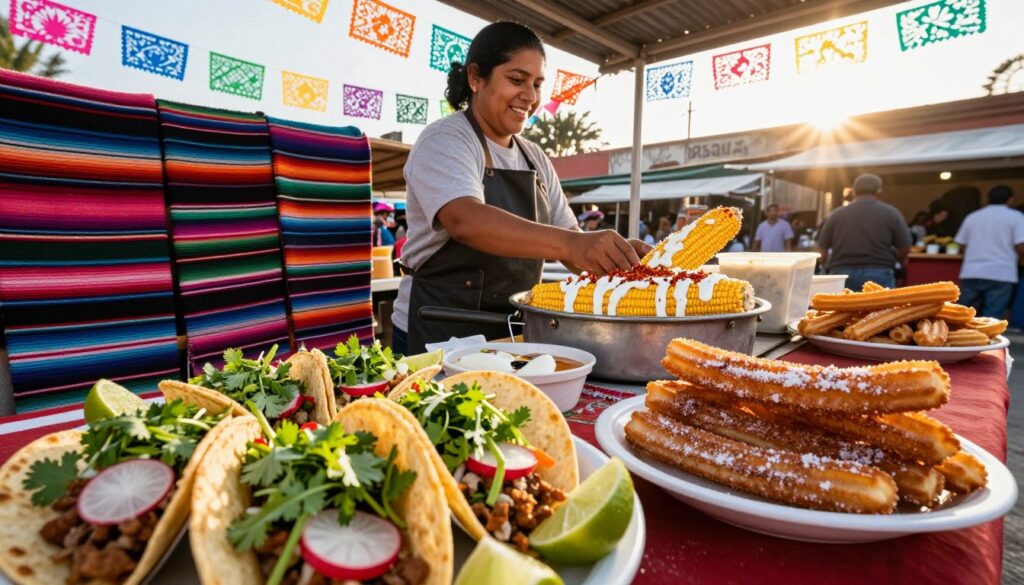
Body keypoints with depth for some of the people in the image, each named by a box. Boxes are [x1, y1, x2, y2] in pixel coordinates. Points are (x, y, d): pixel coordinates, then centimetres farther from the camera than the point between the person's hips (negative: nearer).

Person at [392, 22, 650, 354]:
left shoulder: (535, 158, 10)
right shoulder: (444, 141, -10)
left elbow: (570, 244, 7)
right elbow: (464, 220, -30)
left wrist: (620, 254, -14)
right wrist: (570, 243, -42)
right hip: (440, 335, -6)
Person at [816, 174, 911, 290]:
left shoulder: (837, 214, 6)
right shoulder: (890, 212, 4)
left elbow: (823, 248, 8)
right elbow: (904, 247, 2)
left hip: (842, 275, 1)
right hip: (878, 275, -1)